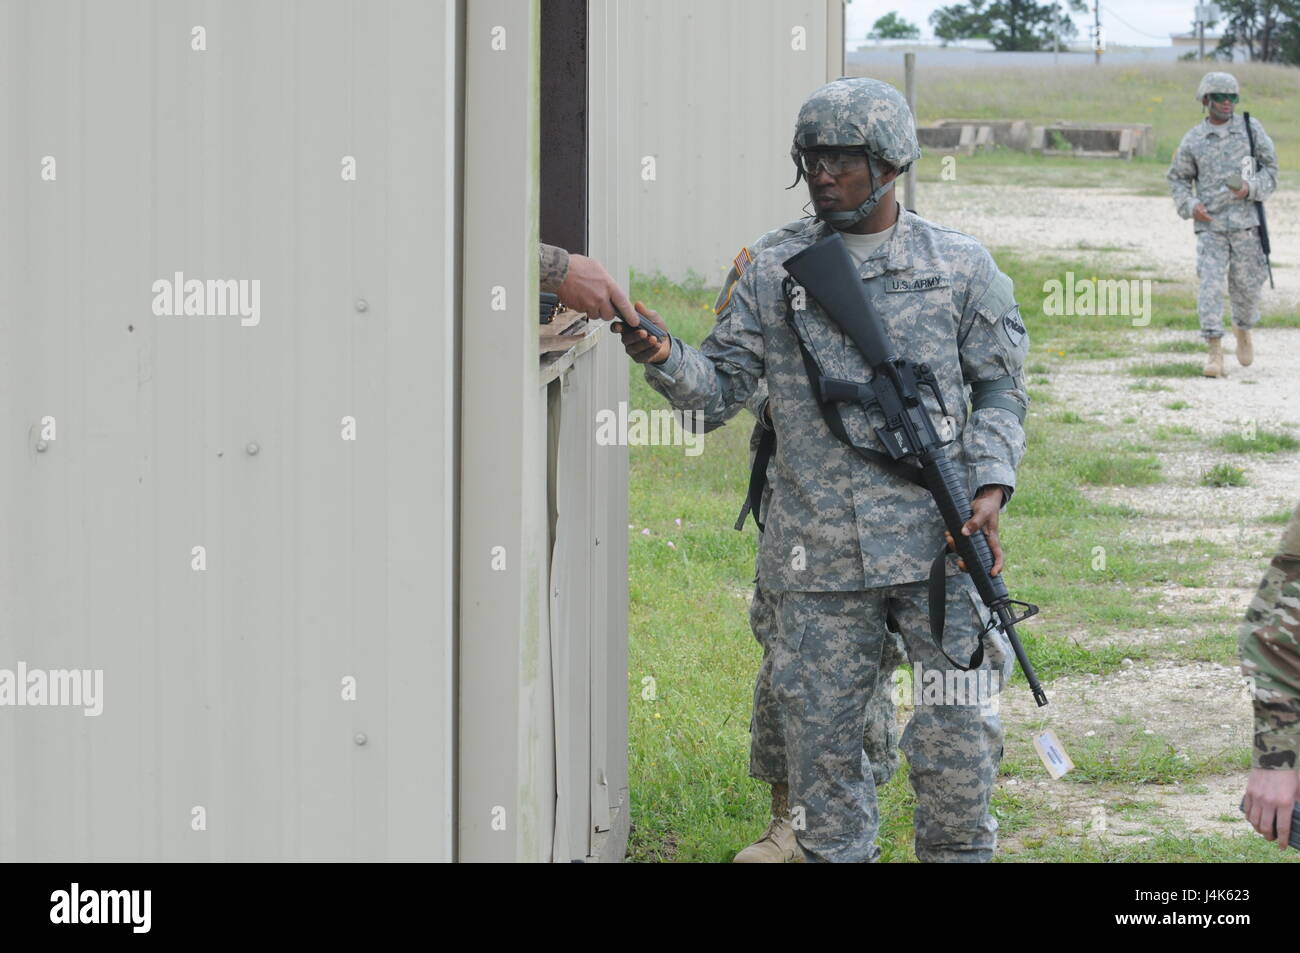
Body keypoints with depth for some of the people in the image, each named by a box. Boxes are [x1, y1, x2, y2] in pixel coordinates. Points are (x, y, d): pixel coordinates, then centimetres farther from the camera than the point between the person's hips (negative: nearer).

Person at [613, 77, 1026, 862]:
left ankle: (960, 851, 18)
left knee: (958, 732, -1)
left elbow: (1000, 387, 7)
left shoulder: (959, 267, 4)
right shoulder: (775, 276, 7)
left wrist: (991, 486, -7)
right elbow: (720, 387, 7)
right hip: (818, 555, 1)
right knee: (821, 731, 5)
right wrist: (663, 356, -14)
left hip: (935, 541, -1)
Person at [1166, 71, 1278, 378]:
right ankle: (1215, 352, -11)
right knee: (1211, 285, -11)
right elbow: (1178, 178, 11)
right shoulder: (1193, 140, 2)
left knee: (1246, 284, 10)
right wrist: (1190, 206, -7)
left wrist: (1251, 188, -15)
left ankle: (1243, 329, 40)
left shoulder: (1251, 129, 1)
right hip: (1210, 224, -1)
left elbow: (1270, 167, 4)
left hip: (1245, 221, 1)